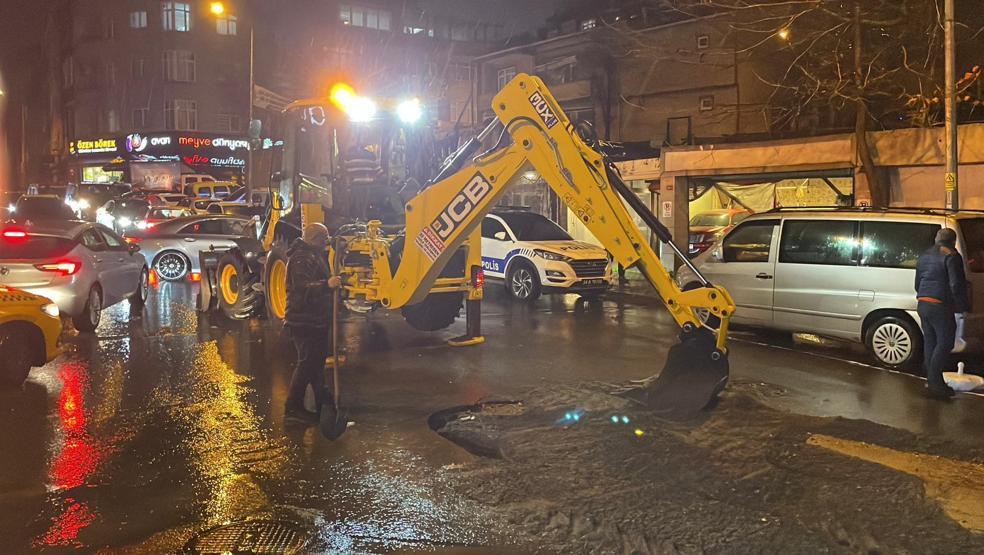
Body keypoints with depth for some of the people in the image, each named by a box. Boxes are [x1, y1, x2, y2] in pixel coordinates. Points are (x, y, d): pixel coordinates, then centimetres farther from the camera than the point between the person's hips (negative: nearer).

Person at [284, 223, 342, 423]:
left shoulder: (316, 256, 17)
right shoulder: (301, 259, -17)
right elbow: (303, 288, -33)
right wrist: (327, 284, -45)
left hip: (316, 320, 11)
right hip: (304, 321, -11)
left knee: (317, 360, 18)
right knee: (308, 362, -10)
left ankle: (323, 401, 30)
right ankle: (293, 408, -4)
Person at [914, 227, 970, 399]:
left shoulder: (925, 255, 16)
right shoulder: (951, 256, -9)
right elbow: (956, 285, -16)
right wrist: (963, 306, -5)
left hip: (923, 304, 8)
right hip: (941, 306, -8)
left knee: (930, 342, 13)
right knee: (945, 344, -3)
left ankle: (933, 382, 17)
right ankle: (935, 383, -7)